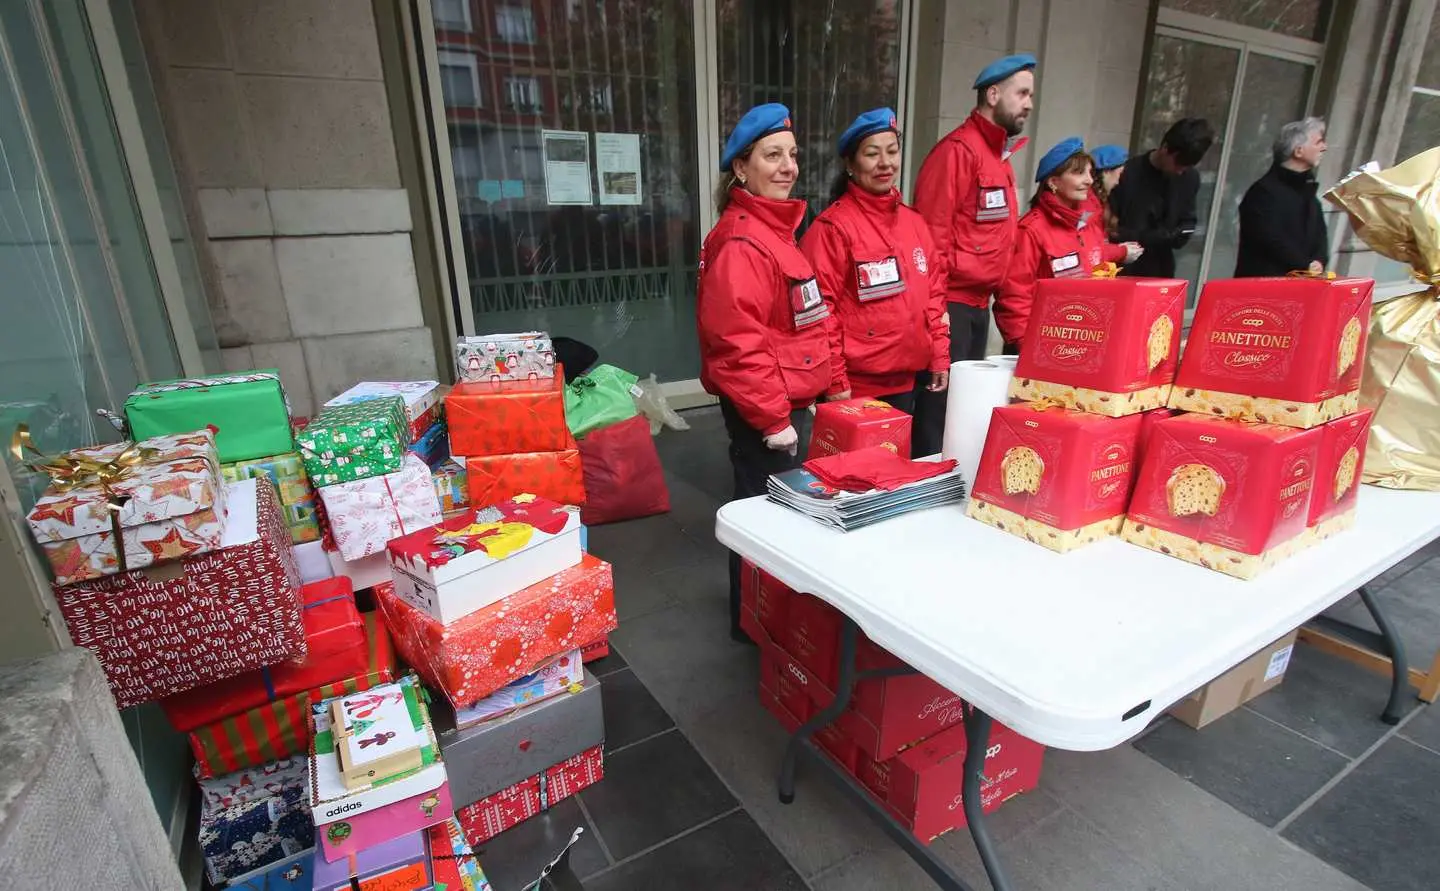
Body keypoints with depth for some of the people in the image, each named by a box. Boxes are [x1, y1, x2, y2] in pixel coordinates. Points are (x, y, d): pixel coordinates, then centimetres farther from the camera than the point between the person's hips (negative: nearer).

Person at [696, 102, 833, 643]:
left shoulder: (774, 229, 14)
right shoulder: (741, 243, -19)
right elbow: (737, 344, -26)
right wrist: (773, 419, -22)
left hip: (787, 403, 10)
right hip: (766, 412, -10)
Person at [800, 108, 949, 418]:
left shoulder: (914, 222, 10)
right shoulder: (833, 227, -12)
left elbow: (934, 292, 16)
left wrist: (940, 355, 12)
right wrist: (835, 382, -15)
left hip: (906, 379, 7)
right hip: (856, 385, -7)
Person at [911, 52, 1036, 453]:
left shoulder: (999, 155, 17)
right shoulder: (957, 150, -11)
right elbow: (932, 232, -17)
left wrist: (990, 293, 18)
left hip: (978, 304, 9)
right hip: (950, 303, -9)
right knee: (939, 407, -5)